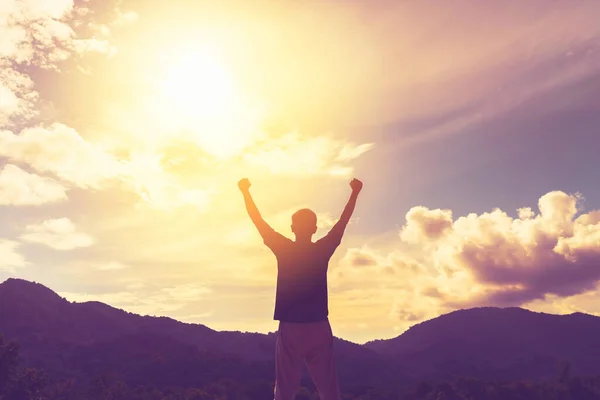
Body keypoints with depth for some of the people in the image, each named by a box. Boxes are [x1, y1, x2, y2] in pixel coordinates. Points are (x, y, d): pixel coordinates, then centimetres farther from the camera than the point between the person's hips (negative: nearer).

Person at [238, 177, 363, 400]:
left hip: (290, 330, -1)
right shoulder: (323, 250, -1)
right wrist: (355, 193, 22)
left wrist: (245, 191, 16)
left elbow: (258, 220, 5)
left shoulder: (283, 250, -4)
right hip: (319, 329, 1)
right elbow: (343, 221, 11)